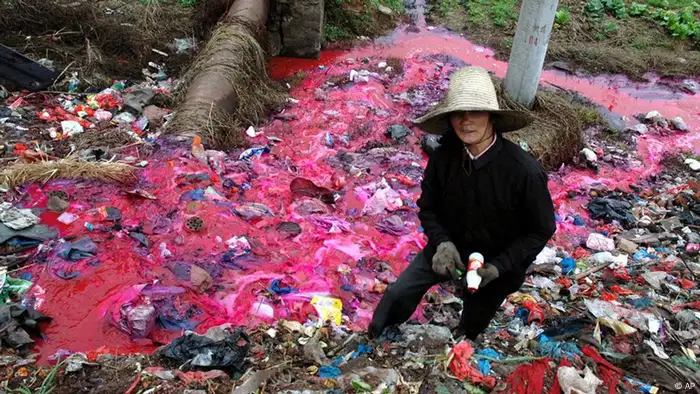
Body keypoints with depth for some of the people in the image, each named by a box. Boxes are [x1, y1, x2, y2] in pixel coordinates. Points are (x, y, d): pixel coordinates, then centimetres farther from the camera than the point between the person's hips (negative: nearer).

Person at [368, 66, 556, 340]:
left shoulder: (525, 171, -32)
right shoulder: (443, 157, -21)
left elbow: (542, 230, -17)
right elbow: (428, 207, -4)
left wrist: (499, 265, -24)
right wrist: (442, 243, -22)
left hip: (500, 260, -2)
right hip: (451, 247, 2)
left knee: (472, 325, 22)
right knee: (398, 293, 4)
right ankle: (373, 341, 34)